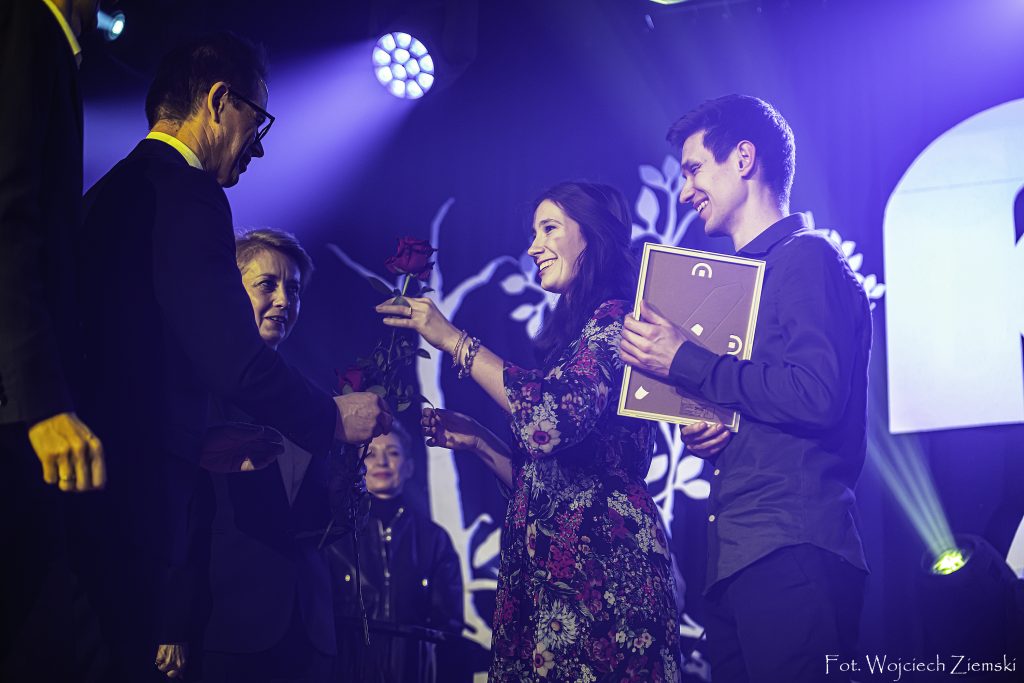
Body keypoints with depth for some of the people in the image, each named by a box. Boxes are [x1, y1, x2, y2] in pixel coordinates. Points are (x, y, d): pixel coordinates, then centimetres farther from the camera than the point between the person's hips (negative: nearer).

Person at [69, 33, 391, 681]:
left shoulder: (111, 191, 19)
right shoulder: (186, 195, -11)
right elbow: (233, 357, -20)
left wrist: (204, 443, 23)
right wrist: (333, 417, -4)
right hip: (135, 505, -9)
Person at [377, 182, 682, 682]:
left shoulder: (614, 320, -4)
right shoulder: (572, 333, 23)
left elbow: (556, 416, -23)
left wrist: (454, 341, -15)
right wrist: (476, 440, 11)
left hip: (598, 559, -8)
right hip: (545, 570, 8)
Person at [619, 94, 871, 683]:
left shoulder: (808, 258, -4)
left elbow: (816, 395, -18)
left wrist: (685, 360, -10)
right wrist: (703, 432, 6)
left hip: (792, 555, -9)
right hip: (735, 556, 9)